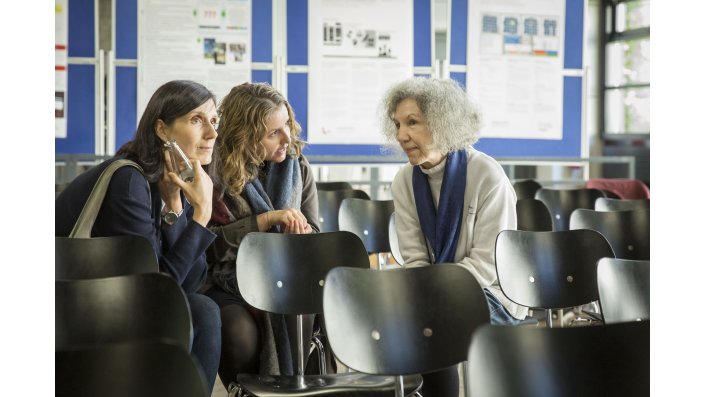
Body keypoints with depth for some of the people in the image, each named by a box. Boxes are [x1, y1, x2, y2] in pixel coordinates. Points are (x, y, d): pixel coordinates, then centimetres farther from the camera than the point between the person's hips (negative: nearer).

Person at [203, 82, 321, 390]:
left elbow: (314, 237, 9)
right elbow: (208, 243, -15)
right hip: (231, 286, -3)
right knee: (241, 333, -35)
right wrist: (267, 219, -18)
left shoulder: (298, 168, 7)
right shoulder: (214, 173, -6)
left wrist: (300, 234, -16)